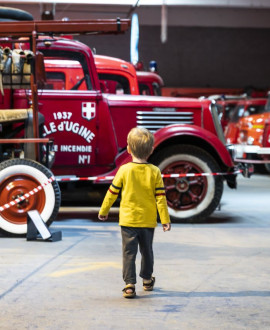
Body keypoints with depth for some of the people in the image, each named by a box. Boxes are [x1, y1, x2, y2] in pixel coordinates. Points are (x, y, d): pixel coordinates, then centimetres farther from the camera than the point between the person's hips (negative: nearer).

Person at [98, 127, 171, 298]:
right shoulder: (155, 172, -5)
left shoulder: (124, 170, -8)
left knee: (129, 252, 1)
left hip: (128, 220, -2)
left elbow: (112, 193, 0)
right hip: (148, 221, 2)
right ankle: (147, 280, 34)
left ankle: (130, 284, -6)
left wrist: (103, 211, 13)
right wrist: (165, 220, 0)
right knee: (147, 251, 18)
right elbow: (160, 197, -5)